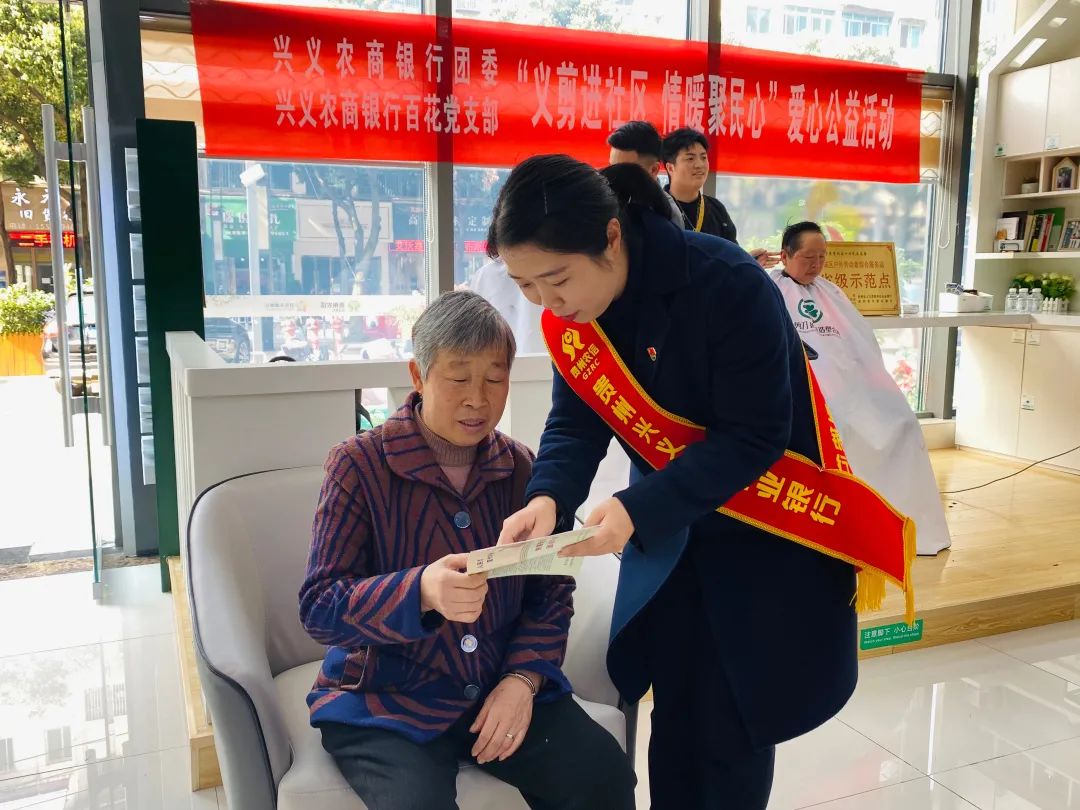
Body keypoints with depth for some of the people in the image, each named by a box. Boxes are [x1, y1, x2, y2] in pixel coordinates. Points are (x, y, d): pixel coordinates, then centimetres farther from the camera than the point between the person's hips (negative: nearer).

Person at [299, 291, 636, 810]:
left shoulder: (522, 469, 3)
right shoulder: (358, 465, -8)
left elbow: (551, 593, 5)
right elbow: (319, 607, -13)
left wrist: (523, 678, -12)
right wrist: (420, 592, -30)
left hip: (504, 687, 3)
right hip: (384, 698, -2)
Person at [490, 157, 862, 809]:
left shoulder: (728, 285, -29)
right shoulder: (567, 310, -11)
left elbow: (753, 436, -27)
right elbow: (576, 419, -7)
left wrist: (636, 509, -35)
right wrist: (548, 497, -27)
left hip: (768, 531, -4)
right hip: (669, 522, 5)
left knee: (732, 729, 6)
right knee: (674, 715, 13)